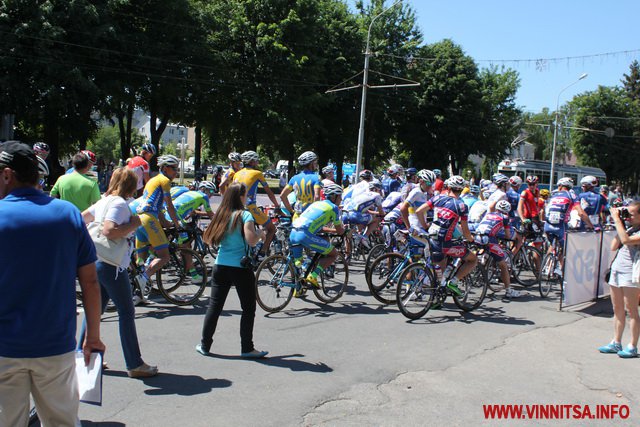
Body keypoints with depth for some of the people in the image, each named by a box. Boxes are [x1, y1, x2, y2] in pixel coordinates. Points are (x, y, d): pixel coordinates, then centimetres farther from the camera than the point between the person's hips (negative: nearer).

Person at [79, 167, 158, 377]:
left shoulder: (104, 201, 12)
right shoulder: (119, 203, -16)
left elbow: (82, 218, 23)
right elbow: (109, 231, -29)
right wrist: (133, 224, -17)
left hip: (98, 263, 10)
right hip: (112, 266, -10)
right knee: (127, 313, -3)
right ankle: (135, 365, 2)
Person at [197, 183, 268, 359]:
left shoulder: (221, 214, 7)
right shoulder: (244, 215, -9)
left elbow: (210, 239, 11)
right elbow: (251, 240, -20)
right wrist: (260, 234, 0)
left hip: (220, 266, 5)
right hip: (240, 267, -5)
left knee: (214, 306, 13)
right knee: (248, 308, 7)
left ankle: (205, 345, 19)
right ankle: (247, 348, 10)